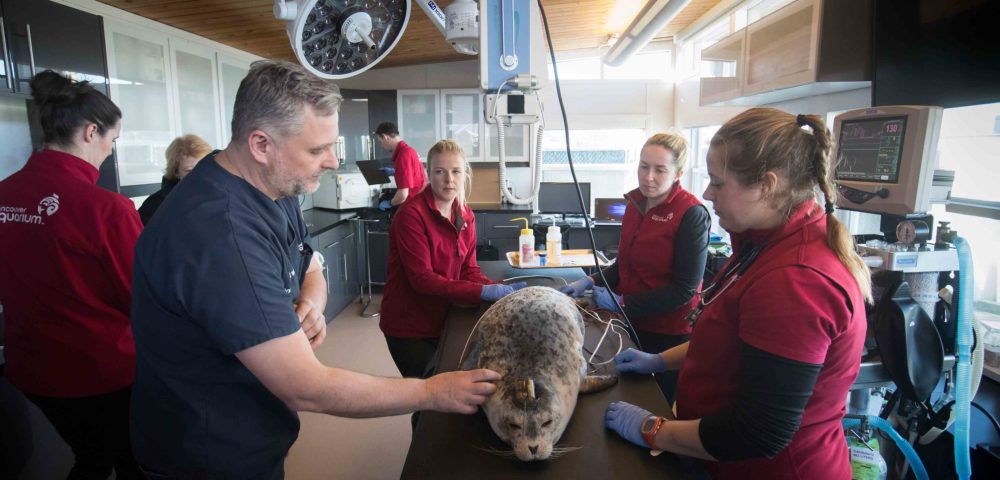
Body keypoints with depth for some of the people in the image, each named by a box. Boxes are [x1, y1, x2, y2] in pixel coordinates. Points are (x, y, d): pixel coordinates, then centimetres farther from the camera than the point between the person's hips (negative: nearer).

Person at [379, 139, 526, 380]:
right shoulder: (411, 214, -20)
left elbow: (468, 270, 0)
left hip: (444, 321, 6)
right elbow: (422, 278, -26)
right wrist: (484, 292, -32)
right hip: (409, 327, -6)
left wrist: (499, 289, -20)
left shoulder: (466, 216, 1)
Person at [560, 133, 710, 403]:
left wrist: (623, 303, -18)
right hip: (631, 325, 6)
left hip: (669, 335, -6)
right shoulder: (636, 204, 2)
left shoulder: (692, 215, -17)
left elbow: (684, 289, -16)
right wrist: (591, 282, -2)